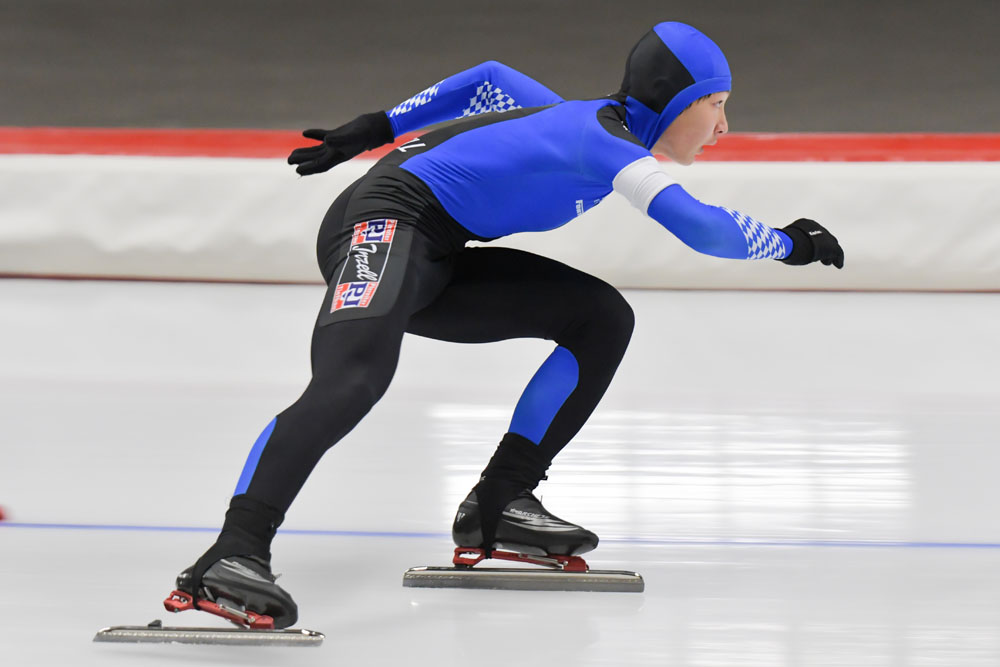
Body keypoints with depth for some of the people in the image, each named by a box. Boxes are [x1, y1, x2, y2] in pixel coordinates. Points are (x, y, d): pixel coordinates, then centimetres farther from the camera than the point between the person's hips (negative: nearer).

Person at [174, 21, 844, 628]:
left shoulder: (586, 122, 15)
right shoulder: (606, 140, -14)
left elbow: (490, 80, 29)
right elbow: (703, 229, -23)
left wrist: (379, 127, 28)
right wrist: (789, 243, -5)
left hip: (435, 262, 10)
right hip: (384, 225, -10)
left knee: (603, 319, 5)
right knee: (350, 382, -36)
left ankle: (499, 502, 1)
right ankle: (237, 550, -47)